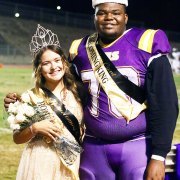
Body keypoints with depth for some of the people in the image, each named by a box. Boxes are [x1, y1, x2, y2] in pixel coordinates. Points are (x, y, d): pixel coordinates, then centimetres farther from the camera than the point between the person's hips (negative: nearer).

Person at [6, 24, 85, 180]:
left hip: (72, 164, 2)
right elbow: (17, 138, 0)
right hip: (42, 164, -2)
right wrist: (34, 128, -16)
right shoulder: (31, 97, -4)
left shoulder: (77, 93, 4)